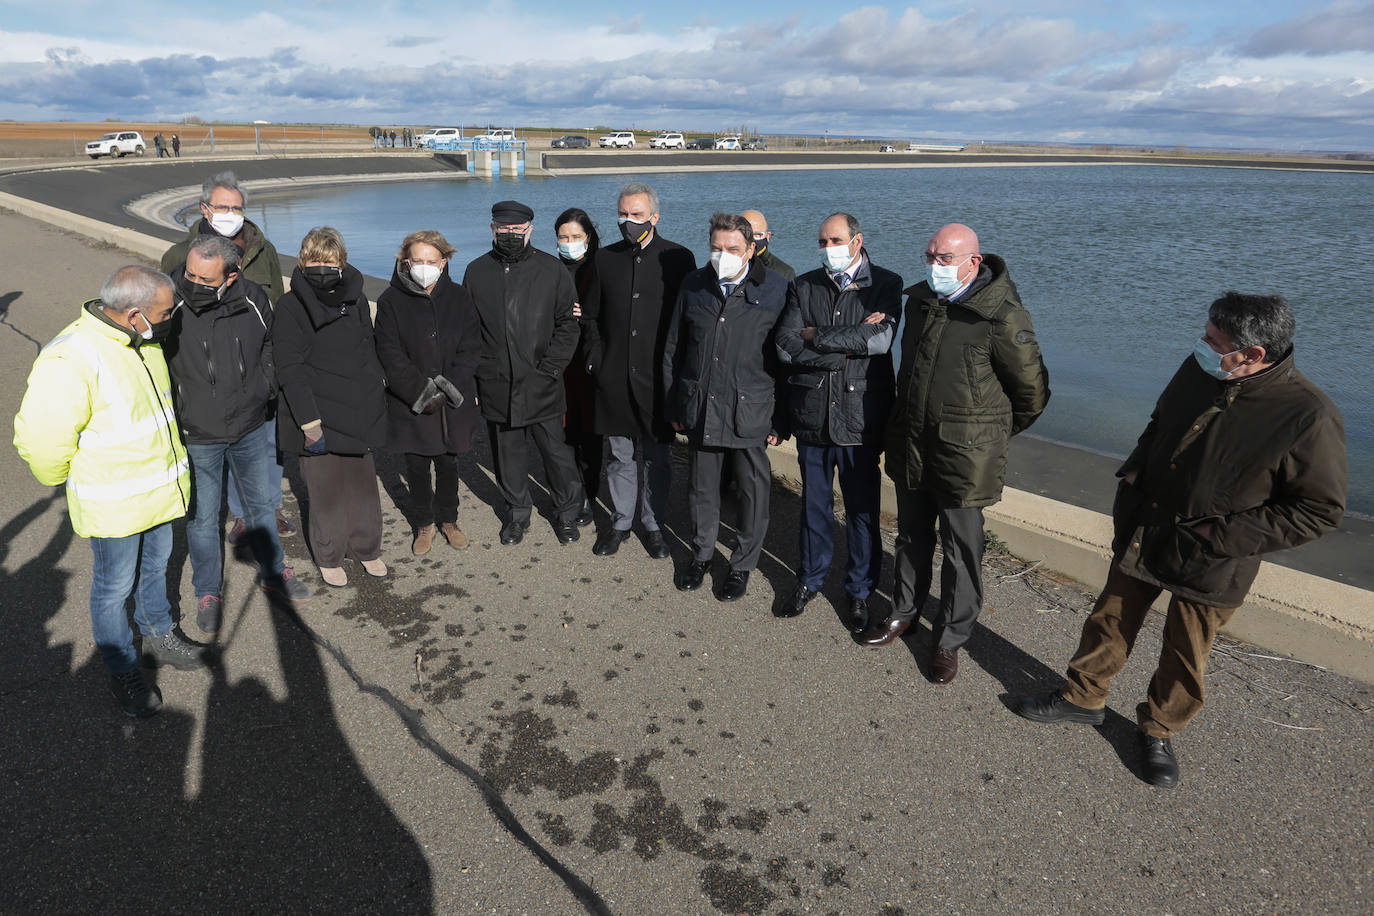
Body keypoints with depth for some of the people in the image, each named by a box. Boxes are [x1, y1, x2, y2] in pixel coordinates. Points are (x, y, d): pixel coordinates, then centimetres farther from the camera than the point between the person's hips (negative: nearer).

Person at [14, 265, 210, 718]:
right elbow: (41, 439, -24)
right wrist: (72, 483, -6)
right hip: (112, 505, -7)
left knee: (155, 567, 25)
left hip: (159, 489, 7)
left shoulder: (144, 340, -2)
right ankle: (123, 672, 29)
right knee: (113, 588, 11)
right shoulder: (70, 361, -29)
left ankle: (159, 636, 46)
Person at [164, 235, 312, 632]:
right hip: (197, 435, -3)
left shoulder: (253, 300, -10)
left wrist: (266, 388, 8)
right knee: (202, 517, 10)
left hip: (250, 426, 3)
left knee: (261, 503, 20)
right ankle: (207, 592, 31)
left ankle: (273, 573, 40)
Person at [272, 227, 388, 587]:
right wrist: (310, 424, -17)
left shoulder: (356, 300, 5)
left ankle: (366, 548, 32)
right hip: (318, 416, -4)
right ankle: (329, 556, 25)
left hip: (358, 414, 4)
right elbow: (290, 371, -13)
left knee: (363, 481, 13)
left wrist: (376, 399, 12)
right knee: (327, 487, 4)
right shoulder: (291, 308, -9)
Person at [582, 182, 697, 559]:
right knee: (620, 456, 11)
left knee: (657, 458, 7)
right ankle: (620, 522, 27)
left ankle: (653, 525, 23)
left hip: (659, 377, -2)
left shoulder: (678, 259, -2)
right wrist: (596, 359, 4)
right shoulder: (605, 259, 8)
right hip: (614, 378, 2)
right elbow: (591, 316, 14)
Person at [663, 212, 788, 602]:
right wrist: (673, 406, 8)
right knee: (702, 487, 15)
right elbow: (672, 350, 10)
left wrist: (780, 419, -5)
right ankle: (701, 554, 37)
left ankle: (743, 565, 28)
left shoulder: (776, 289, -6)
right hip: (700, 407, 3)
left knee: (753, 490, 8)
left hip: (751, 410, -2)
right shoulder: (694, 285, 4)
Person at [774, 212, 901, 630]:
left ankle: (859, 591, 27)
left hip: (860, 418, -2)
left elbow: (881, 339, -20)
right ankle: (810, 579, 34)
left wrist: (816, 336, -13)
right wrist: (850, 345, -14)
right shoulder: (803, 286, 5)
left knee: (863, 509, 8)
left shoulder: (886, 284, -2)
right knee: (814, 504, 15)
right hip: (812, 415, 2)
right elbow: (786, 347, -8)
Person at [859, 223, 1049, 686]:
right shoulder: (919, 299, 2)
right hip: (910, 445, 6)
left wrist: (996, 432, 7)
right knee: (912, 537, 20)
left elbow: (1032, 391, -6)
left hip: (964, 456, -6)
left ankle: (950, 638, 24)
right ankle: (904, 612, 40)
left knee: (961, 549, 7)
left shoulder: (1002, 316, -18)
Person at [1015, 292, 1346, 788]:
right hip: (1141, 534, 5)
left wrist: (1228, 534, -19)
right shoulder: (1197, 370, -7)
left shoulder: (1309, 417, -24)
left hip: (1209, 562, -4)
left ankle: (1158, 730, 38)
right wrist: (1135, 469, -1)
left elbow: (1321, 509, -15)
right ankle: (1083, 697, 38)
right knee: (1110, 621, 18)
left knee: (1185, 656, 14)